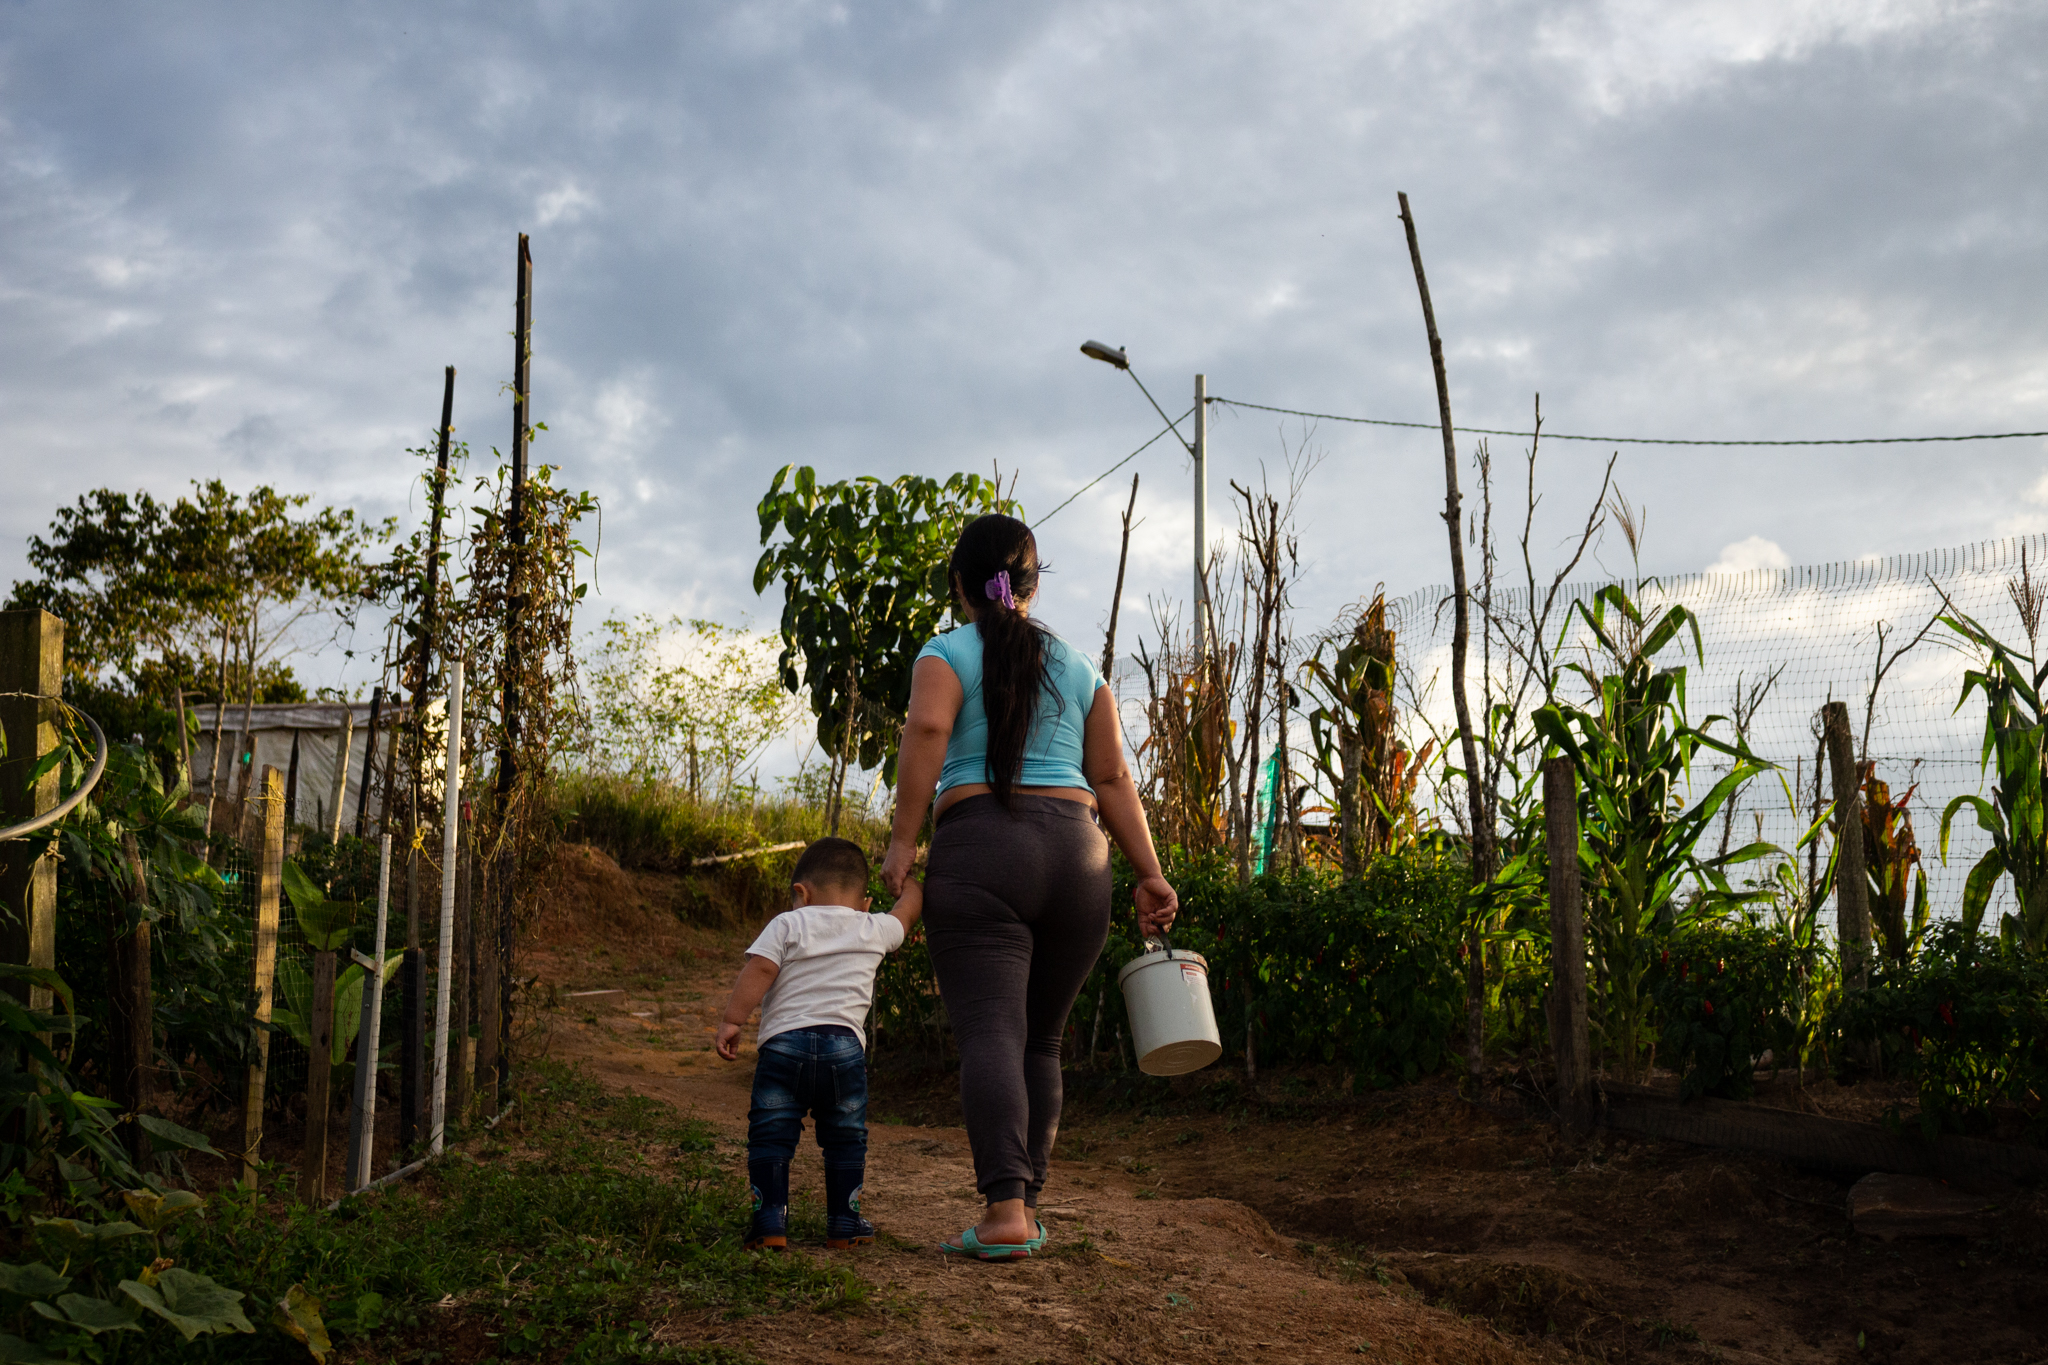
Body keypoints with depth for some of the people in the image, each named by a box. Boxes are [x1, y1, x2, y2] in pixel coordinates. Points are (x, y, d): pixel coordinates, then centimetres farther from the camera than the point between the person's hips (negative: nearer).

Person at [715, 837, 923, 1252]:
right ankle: (844, 1223, 18)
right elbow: (909, 908, 32)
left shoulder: (787, 924, 7)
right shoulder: (875, 930, 14)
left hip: (784, 1043, -2)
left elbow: (758, 971, -6)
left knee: (770, 1136, 4)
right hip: (845, 1046, 2)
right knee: (846, 1138, 15)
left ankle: (770, 1221, -3)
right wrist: (906, 883, 53)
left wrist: (732, 1020, -5)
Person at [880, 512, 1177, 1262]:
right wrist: (1150, 874, 11)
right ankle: (1026, 1206, 11)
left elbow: (927, 729, -14)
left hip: (980, 846, -4)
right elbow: (1112, 777, 12)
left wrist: (902, 840, -13)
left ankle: (1004, 1209, -22)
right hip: (1077, 853, 4)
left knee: (991, 1031, -10)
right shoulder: (1079, 665, 18)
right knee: (1040, 1038, 12)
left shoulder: (948, 652, 6)